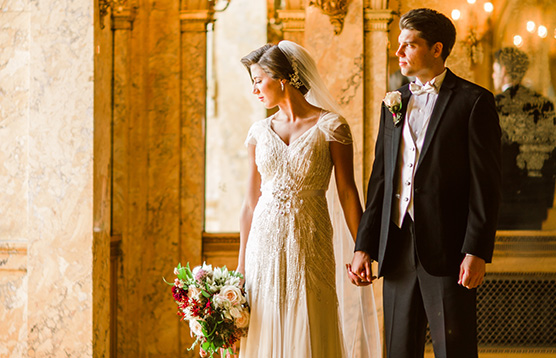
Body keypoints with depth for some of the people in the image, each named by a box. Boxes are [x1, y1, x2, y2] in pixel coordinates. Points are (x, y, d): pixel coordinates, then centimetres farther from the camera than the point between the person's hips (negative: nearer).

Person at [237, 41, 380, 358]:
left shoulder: (331, 126, -4)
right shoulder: (260, 132, 8)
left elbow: (347, 192, -4)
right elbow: (251, 201, 10)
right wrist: (241, 265, 8)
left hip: (309, 246, -3)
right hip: (265, 245, 3)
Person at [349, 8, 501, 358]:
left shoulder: (473, 101, -3)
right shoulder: (394, 103, 15)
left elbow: (486, 183, -7)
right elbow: (380, 180, 15)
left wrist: (476, 252, -15)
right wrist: (364, 246, 9)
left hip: (447, 251, -5)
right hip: (397, 249, 6)